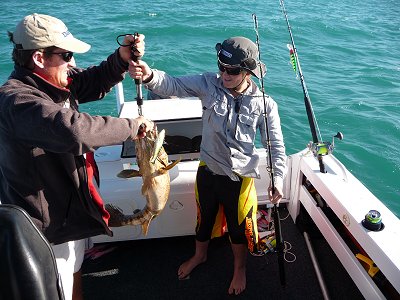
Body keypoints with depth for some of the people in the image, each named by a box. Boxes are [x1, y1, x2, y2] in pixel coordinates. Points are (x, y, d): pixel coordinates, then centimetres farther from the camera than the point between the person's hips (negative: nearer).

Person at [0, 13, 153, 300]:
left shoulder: (55, 81, -2)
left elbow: (94, 82, 10)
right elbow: (73, 129, -45)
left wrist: (124, 57, -8)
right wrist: (131, 126, -32)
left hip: (72, 210, 9)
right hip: (48, 226, -9)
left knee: (74, 271, 31)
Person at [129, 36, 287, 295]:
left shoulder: (264, 104, -13)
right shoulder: (210, 84, -11)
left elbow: (276, 145, -5)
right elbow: (173, 85, -21)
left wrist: (278, 179, -13)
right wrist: (149, 76, -41)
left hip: (240, 178, -2)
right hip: (208, 171, 2)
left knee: (239, 227, 19)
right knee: (204, 218, 26)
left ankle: (240, 268, 50)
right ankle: (200, 255, 57)